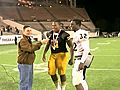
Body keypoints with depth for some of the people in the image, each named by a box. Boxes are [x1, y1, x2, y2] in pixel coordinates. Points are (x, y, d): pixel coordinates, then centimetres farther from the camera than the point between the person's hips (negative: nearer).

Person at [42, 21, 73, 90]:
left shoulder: (64, 34, -12)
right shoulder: (50, 34, 5)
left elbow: (71, 46, -8)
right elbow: (48, 45, 19)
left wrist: (72, 58, -11)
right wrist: (44, 54, 17)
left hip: (62, 54, -5)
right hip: (53, 55, 6)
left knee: (62, 73, -2)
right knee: (52, 72, 3)